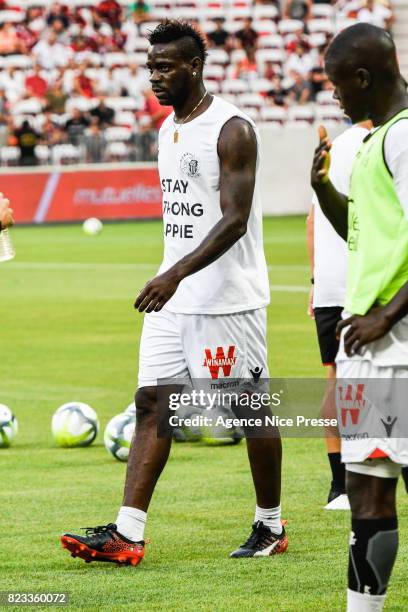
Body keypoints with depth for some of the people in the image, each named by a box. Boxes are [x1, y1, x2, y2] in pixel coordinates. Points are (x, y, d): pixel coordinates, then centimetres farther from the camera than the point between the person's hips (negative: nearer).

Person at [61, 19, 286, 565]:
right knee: (152, 403, 0)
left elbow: (235, 220, -22)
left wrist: (177, 273, -31)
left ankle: (271, 527, 17)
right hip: (173, 298, 8)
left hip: (229, 300, -8)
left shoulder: (232, 130, -15)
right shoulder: (168, 129, 12)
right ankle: (127, 534, -4)